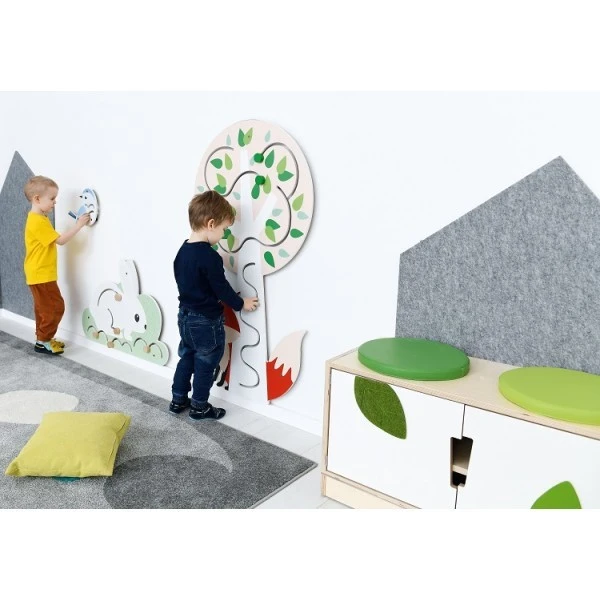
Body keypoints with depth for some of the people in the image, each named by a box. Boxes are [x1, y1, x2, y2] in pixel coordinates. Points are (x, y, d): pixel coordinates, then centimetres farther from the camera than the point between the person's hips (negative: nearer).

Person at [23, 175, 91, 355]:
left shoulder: (37, 219, 13)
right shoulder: (38, 221, -21)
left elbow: (52, 240, 15)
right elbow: (60, 240, -23)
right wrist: (78, 225, -22)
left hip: (40, 273, 11)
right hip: (41, 274, -11)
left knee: (44, 307, 17)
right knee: (55, 307, -5)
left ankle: (43, 338, 25)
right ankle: (43, 341, 4)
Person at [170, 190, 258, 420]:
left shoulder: (182, 251, 2)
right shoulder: (210, 257, -25)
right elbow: (222, 289, -19)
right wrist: (241, 304, -2)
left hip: (186, 316, 9)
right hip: (206, 321, -8)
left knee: (187, 358, 21)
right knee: (205, 364, 8)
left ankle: (178, 400, 31)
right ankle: (199, 407, 21)